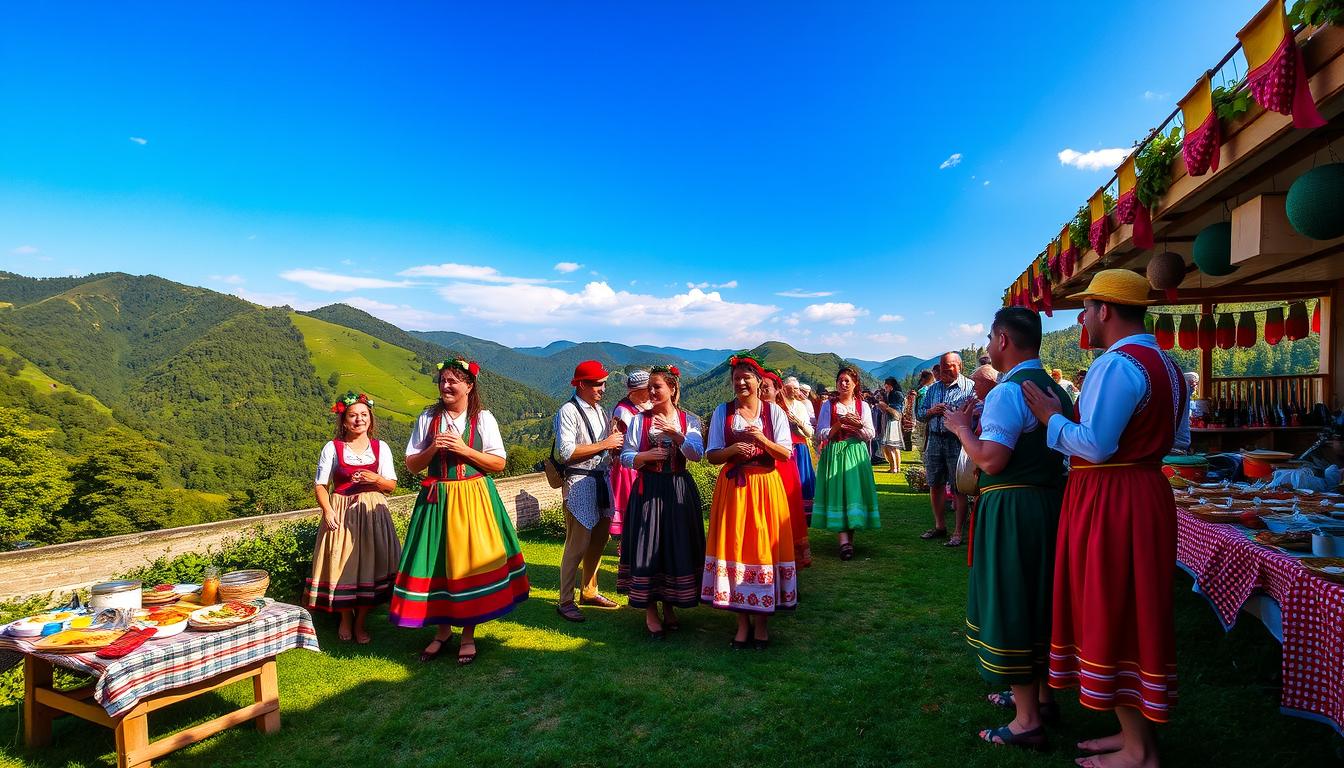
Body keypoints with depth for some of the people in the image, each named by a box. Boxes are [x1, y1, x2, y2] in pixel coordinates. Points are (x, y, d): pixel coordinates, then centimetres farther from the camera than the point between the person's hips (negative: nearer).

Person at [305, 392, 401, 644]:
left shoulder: (380, 447, 4)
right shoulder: (332, 448, -1)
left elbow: (392, 485, 4)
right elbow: (319, 484, -1)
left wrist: (376, 479, -17)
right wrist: (328, 511, -15)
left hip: (373, 513, 2)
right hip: (341, 512, -1)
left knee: (369, 565, 3)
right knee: (342, 565, 2)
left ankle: (361, 621, 19)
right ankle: (345, 618, 24)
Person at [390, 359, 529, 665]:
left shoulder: (483, 419, 0)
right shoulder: (427, 418, 6)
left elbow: (499, 463, -3)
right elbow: (411, 465, 7)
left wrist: (464, 450, -14)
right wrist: (433, 448, -12)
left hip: (473, 499, -2)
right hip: (436, 499, 2)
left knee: (471, 563, 1)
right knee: (437, 562, 5)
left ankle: (468, 634, 17)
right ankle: (442, 630, 26)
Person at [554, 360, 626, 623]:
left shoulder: (599, 410, 15)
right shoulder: (568, 411, -10)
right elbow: (566, 452, -19)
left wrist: (615, 435, 0)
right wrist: (605, 444, -16)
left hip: (602, 480, 8)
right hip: (579, 483, -8)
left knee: (599, 541, 15)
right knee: (577, 545, -6)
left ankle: (589, 592, 30)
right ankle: (565, 602, 6)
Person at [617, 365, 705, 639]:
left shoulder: (688, 420, 3)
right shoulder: (639, 420, 1)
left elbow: (697, 455, -9)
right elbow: (625, 457, 0)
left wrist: (675, 434, -21)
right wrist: (646, 456, -18)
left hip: (679, 490, 1)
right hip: (648, 490, -1)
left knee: (678, 547, 5)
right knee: (647, 547, 0)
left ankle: (669, 607, 23)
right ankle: (650, 612, 13)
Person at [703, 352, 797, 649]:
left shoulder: (774, 411, 2)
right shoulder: (723, 411, 4)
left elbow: (785, 454, -2)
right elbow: (712, 455, 3)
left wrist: (762, 439, -19)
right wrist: (733, 450, -16)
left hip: (765, 486, -1)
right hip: (732, 487, 1)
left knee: (764, 546, 1)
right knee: (734, 547, 2)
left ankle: (761, 620, 16)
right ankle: (742, 621, 15)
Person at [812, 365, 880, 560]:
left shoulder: (862, 405, 9)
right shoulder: (829, 405, 5)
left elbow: (870, 435, 4)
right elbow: (822, 434, -2)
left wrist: (857, 424, -13)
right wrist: (841, 423, -15)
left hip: (856, 453, 2)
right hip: (834, 453, -2)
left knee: (853, 491, -1)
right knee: (836, 493, -10)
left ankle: (850, 536, 11)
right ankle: (844, 542, -15)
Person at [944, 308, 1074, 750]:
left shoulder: (1007, 391, -18)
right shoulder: (1057, 390, 11)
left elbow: (991, 461, -24)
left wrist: (962, 428, -8)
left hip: (1011, 510, -9)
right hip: (1051, 501, 10)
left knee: (1009, 604, 0)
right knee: (1039, 601, 20)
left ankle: (1028, 721, 9)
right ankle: (1041, 695, 35)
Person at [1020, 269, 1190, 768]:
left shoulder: (1117, 365, -19)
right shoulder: (1166, 365, 13)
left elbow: (1095, 446, -24)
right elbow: (1179, 439, 19)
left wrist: (1052, 417, -10)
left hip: (1109, 503, -10)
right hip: (1146, 494, 10)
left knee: (1110, 615, 1)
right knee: (1137, 614, 17)